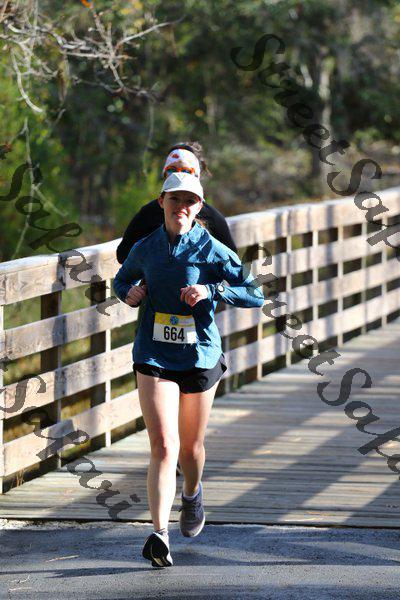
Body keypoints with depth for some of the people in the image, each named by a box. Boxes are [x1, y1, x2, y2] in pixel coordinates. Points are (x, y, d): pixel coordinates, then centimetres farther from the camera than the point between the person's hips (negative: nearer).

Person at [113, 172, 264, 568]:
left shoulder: (212, 251, -6)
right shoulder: (145, 248, 3)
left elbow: (255, 295, -8)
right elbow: (123, 280, 22)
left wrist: (211, 290, -22)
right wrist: (129, 293, -1)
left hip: (200, 356, 0)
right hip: (154, 357, 0)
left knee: (191, 446, 17)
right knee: (163, 446, -16)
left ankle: (192, 493, 51)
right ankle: (159, 534, -21)